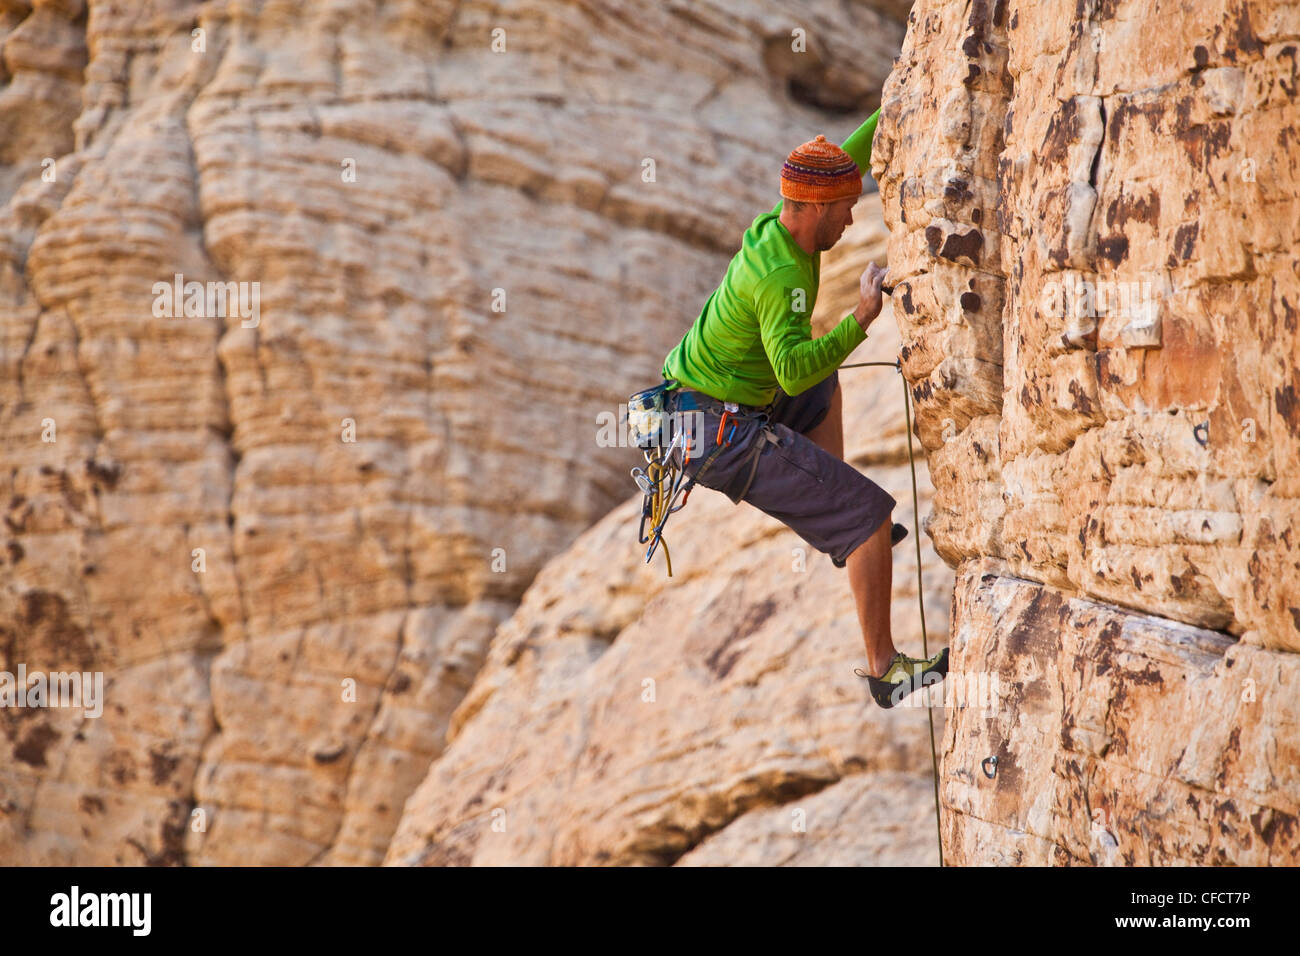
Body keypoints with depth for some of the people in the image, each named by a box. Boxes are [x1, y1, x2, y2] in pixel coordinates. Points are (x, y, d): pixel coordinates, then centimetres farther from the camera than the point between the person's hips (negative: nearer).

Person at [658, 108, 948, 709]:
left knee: (827, 389, 37)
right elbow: (794, 370, -37)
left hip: (699, 406, 10)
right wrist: (861, 319, -36)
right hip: (727, 436, -10)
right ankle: (885, 670, 1)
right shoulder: (782, 276, -25)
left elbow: (847, 162, 21)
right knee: (871, 515, -6)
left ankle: (840, 532, 37)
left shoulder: (777, 225, 4)